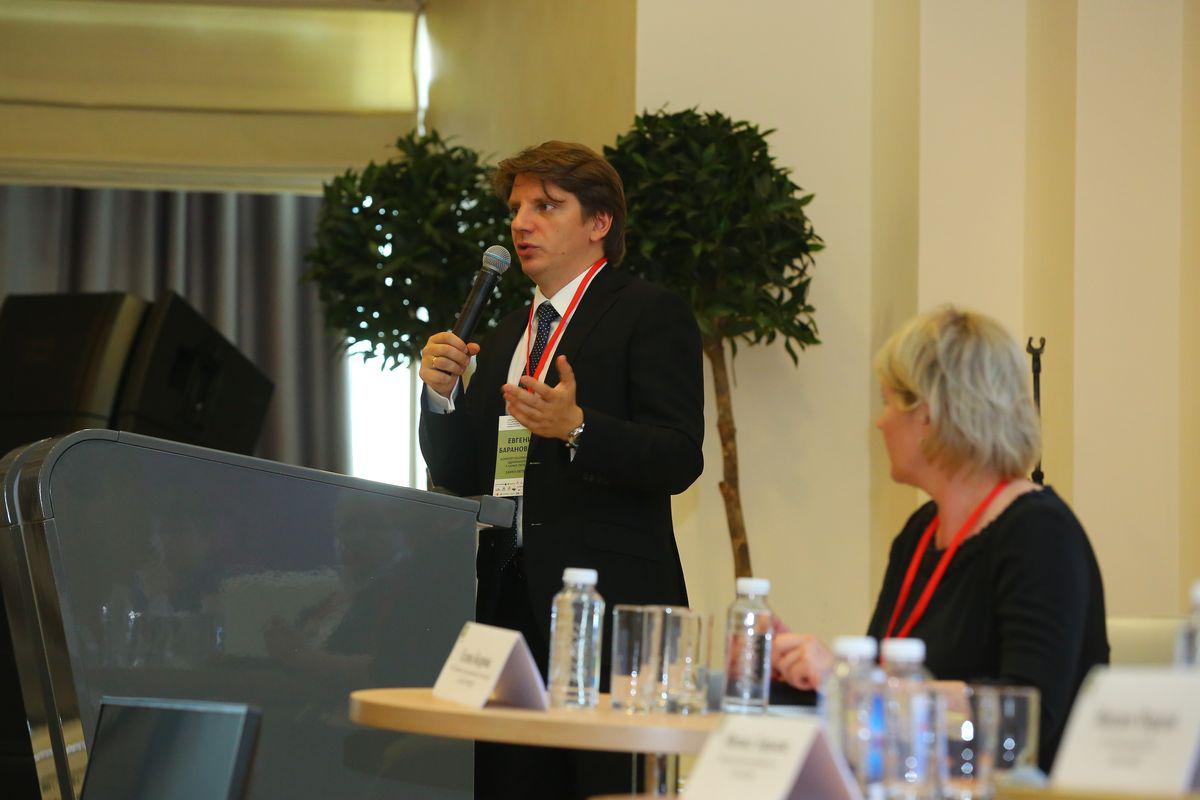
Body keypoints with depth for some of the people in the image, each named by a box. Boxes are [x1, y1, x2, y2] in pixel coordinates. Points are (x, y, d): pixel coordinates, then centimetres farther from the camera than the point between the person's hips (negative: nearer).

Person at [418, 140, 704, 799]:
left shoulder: (651, 316, 0)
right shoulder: (504, 338, 23)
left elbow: (679, 460, -12)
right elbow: (461, 477, 20)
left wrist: (575, 426, -27)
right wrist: (442, 394, 2)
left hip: (609, 603, -6)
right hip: (511, 600, 7)